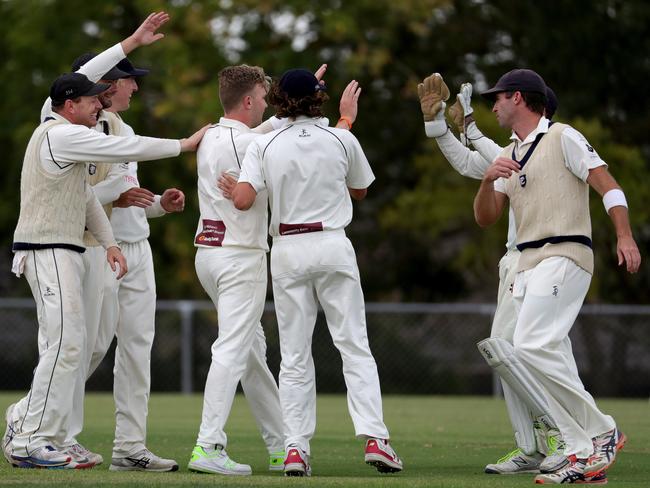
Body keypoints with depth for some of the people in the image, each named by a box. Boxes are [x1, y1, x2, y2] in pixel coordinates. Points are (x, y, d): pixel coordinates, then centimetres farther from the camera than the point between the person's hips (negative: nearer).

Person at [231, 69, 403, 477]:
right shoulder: (342, 140, 0)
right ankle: (374, 437, -10)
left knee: (295, 354, 6)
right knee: (354, 346, 2)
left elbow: (243, 200, -14)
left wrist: (228, 184, 8)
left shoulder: (265, 146, -3)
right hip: (332, 247, 0)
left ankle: (296, 447, 0)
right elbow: (361, 190, 15)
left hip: (287, 252, 1)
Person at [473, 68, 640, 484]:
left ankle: (601, 432, -13)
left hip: (564, 258, -9)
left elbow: (609, 187, -8)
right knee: (550, 361, 1)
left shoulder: (563, 138, -2)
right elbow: (485, 218, 16)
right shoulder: (509, 156, 22)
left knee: (531, 348, -20)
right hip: (529, 265, 9)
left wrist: (625, 236, -22)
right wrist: (489, 179, -4)